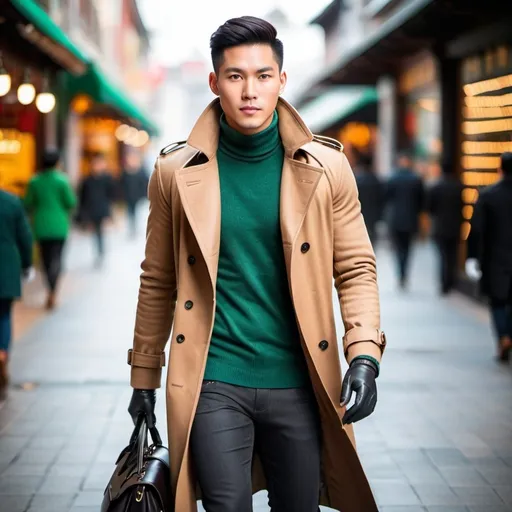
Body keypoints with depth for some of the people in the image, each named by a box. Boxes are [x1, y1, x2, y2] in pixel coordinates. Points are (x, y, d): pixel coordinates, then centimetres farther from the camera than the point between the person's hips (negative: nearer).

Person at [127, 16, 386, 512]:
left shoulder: (325, 167, 0)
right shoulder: (177, 173, 0)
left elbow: (356, 268, 3)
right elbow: (157, 282, 7)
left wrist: (364, 357, -11)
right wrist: (143, 379, 10)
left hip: (297, 383, 1)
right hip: (213, 383, -1)